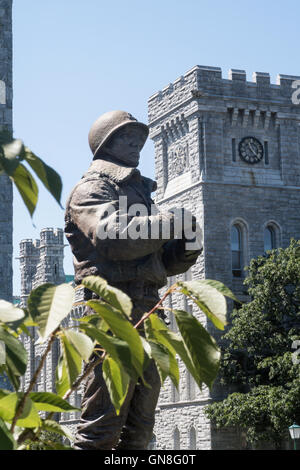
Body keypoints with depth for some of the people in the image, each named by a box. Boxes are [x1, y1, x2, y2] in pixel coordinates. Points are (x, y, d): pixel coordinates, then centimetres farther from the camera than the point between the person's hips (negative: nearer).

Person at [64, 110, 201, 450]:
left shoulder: (139, 190, 27)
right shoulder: (91, 189, 1)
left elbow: (161, 260, 24)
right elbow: (112, 236, -20)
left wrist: (184, 249, 3)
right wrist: (171, 222, -16)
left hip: (146, 306, 9)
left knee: (140, 424, 10)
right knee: (106, 410, -13)